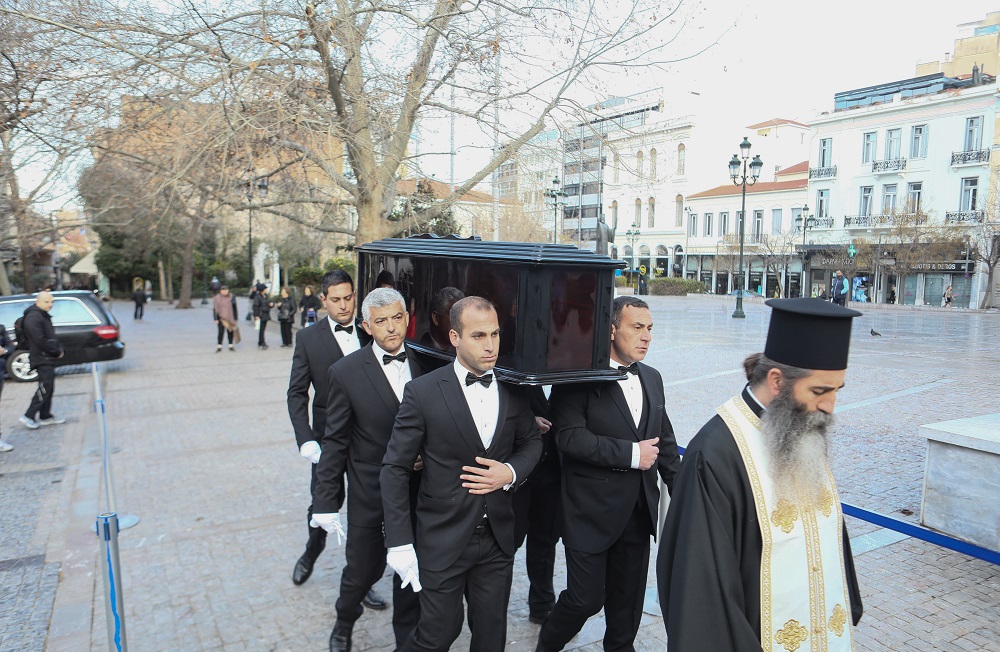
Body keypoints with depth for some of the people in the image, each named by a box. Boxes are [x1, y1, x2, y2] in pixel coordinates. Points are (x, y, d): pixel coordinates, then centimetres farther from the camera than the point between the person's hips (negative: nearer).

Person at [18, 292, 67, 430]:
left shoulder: (44, 316, 16)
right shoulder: (33, 317, -16)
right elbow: (40, 341, -21)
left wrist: (58, 348, 6)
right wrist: (56, 352, -12)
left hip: (48, 358, 10)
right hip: (42, 358, -10)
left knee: (48, 388, 13)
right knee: (45, 388, -9)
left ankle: (45, 416, 20)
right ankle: (28, 416, -1)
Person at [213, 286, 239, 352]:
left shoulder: (232, 297, 4)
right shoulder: (217, 298, -2)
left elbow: (235, 308, 8)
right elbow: (215, 309, -1)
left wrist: (236, 318, 7)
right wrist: (216, 319, -6)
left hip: (230, 318, 2)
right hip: (221, 318, -2)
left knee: (230, 331, 6)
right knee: (221, 332, -5)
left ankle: (230, 346, 14)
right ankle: (219, 346, 2)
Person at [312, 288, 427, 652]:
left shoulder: (425, 363, -5)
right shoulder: (346, 372, -11)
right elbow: (334, 442, -7)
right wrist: (326, 504, -5)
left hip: (419, 494, 2)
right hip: (369, 496, -2)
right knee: (363, 571, 15)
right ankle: (344, 622, 47)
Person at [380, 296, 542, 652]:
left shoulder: (513, 390, -2)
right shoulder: (423, 391, -14)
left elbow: (531, 441, 13)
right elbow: (394, 469, -10)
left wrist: (511, 472, -9)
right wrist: (399, 543, -12)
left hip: (498, 538, 4)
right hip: (443, 539, -4)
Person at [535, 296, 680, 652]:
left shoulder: (651, 378, 10)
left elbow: (665, 440, 16)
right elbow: (570, 437, -23)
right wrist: (631, 453, -19)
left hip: (639, 512, 6)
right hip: (592, 512, -6)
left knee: (628, 597, 18)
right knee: (586, 598, 3)